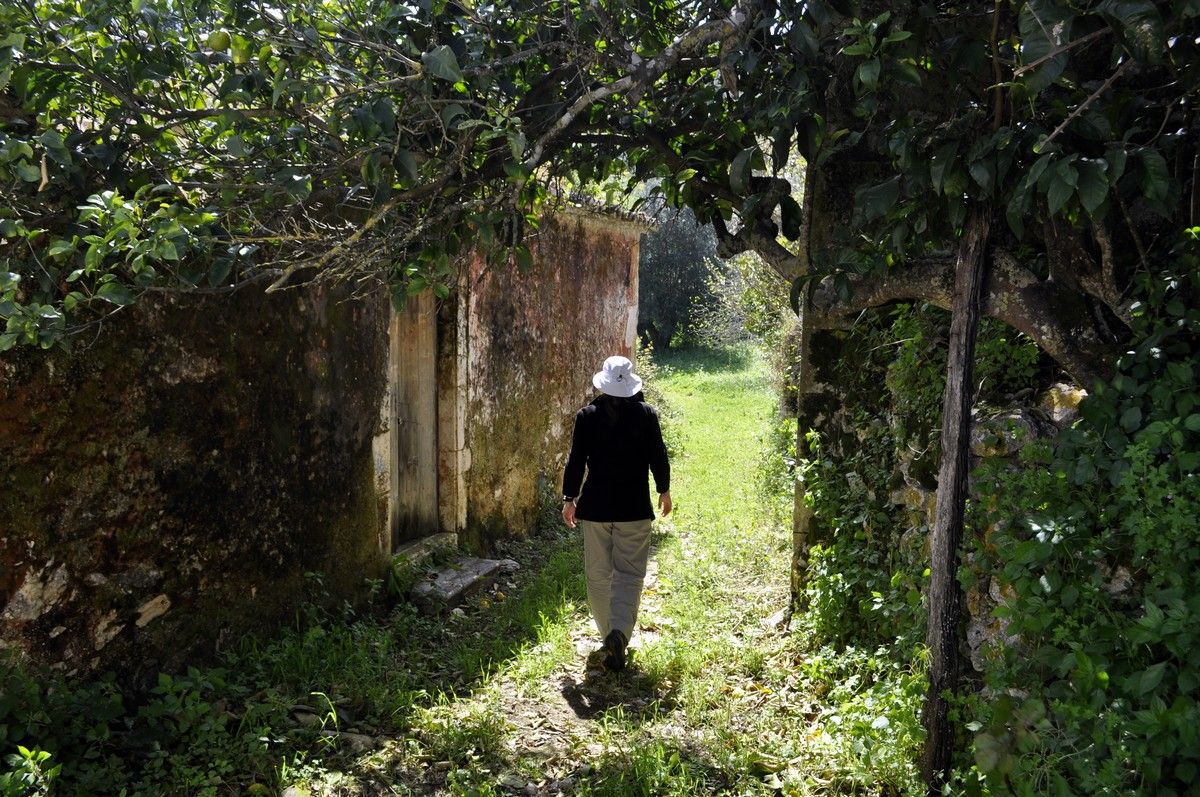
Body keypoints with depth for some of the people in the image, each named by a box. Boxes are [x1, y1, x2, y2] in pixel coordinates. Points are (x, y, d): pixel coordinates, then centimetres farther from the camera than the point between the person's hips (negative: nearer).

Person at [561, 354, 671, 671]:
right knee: (629, 574, 3)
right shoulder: (646, 414, -3)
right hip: (634, 508, -1)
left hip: (595, 507, 1)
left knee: (598, 574, 14)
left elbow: (576, 461, -2)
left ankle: (609, 635, 22)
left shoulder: (587, 416, -3)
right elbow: (658, 457, 1)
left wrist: (569, 498, 8)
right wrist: (664, 491, 16)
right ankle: (619, 633, -16)